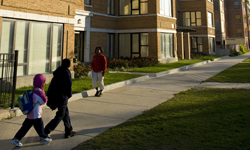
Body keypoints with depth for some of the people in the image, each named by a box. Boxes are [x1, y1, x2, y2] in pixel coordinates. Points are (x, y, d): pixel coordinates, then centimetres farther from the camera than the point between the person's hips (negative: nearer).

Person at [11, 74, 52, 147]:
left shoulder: (34, 91, 7)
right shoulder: (38, 92, -22)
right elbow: (44, 101, -14)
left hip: (30, 115, 9)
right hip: (36, 116, -9)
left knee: (25, 127, 14)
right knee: (39, 127, 9)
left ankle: (16, 139, 17)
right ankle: (43, 138, 25)